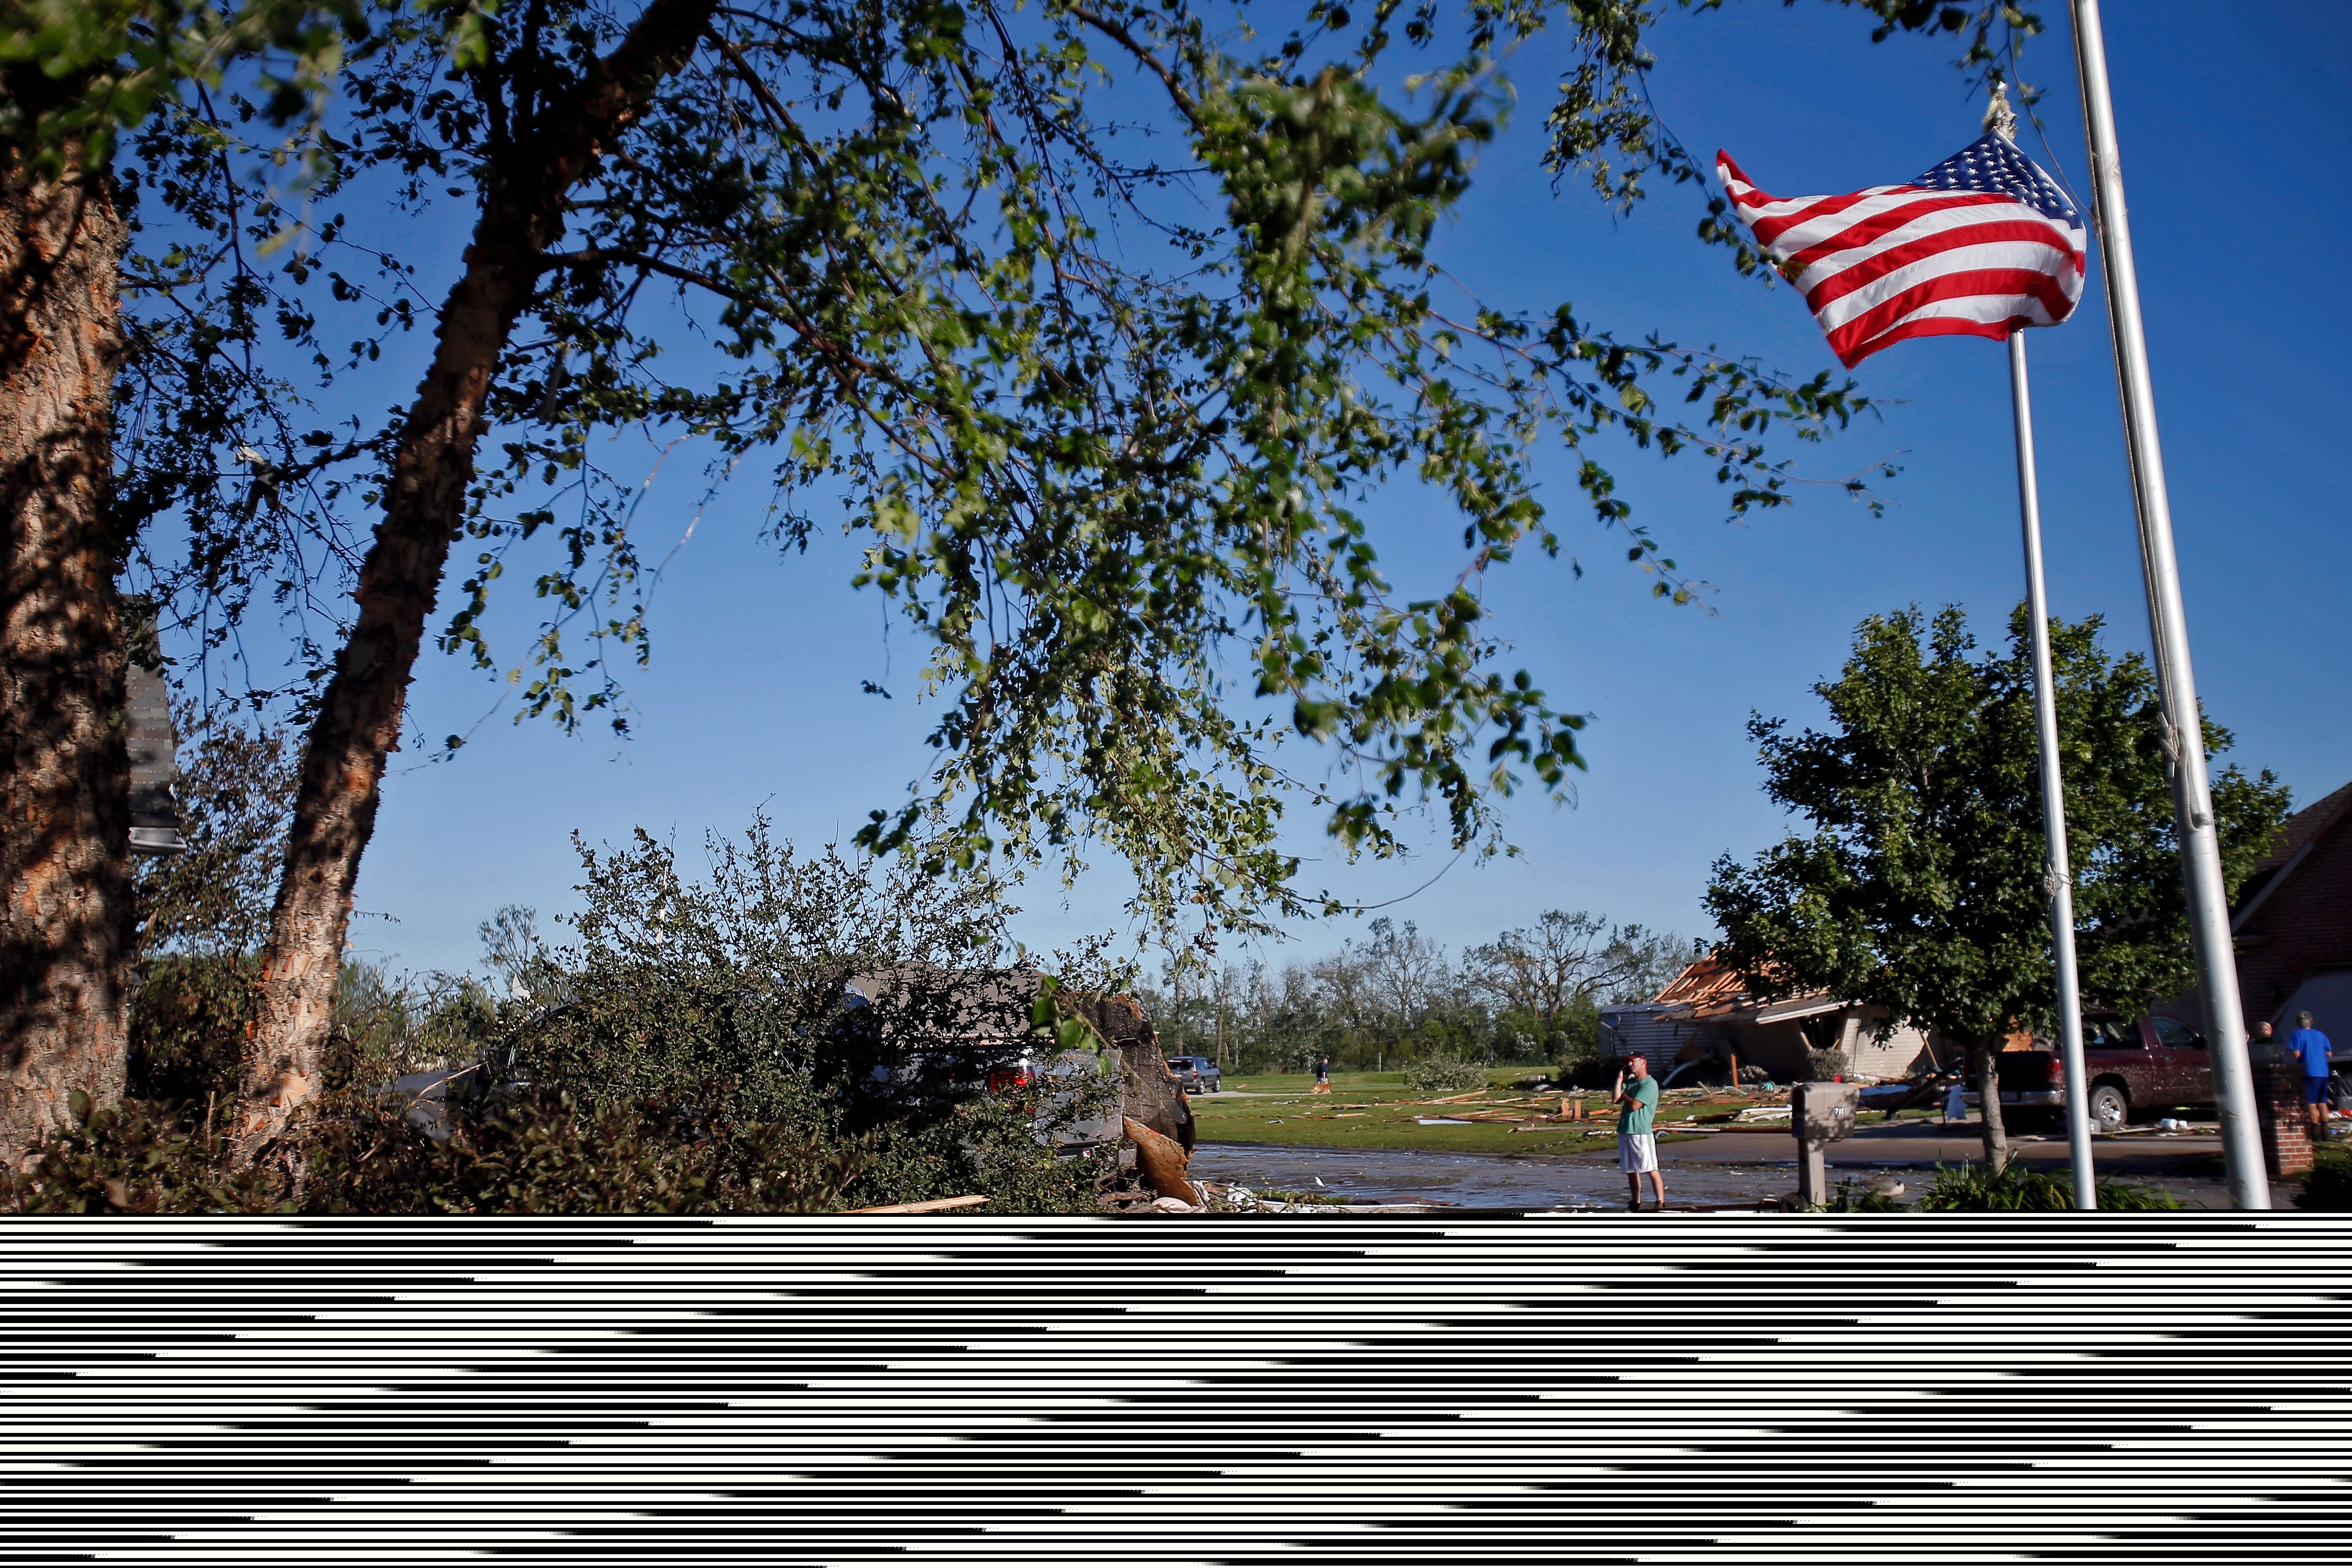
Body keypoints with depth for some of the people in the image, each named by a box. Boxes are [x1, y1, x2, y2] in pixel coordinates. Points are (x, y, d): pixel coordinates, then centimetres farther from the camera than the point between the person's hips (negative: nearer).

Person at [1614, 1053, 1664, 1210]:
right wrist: (1620, 1079, 6)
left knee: (1651, 1169, -8)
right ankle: (1635, 1202, 21)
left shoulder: (1650, 1084, -9)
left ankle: (1661, 1203, -7)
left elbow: (1635, 1105, -16)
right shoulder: (1630, 1082, 18)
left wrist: (1624, 1095, 2)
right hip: (1625, 1131, 9)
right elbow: (1616, 1099, 7)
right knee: (1631, 1170, 13)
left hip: (1642, 1132, -9)